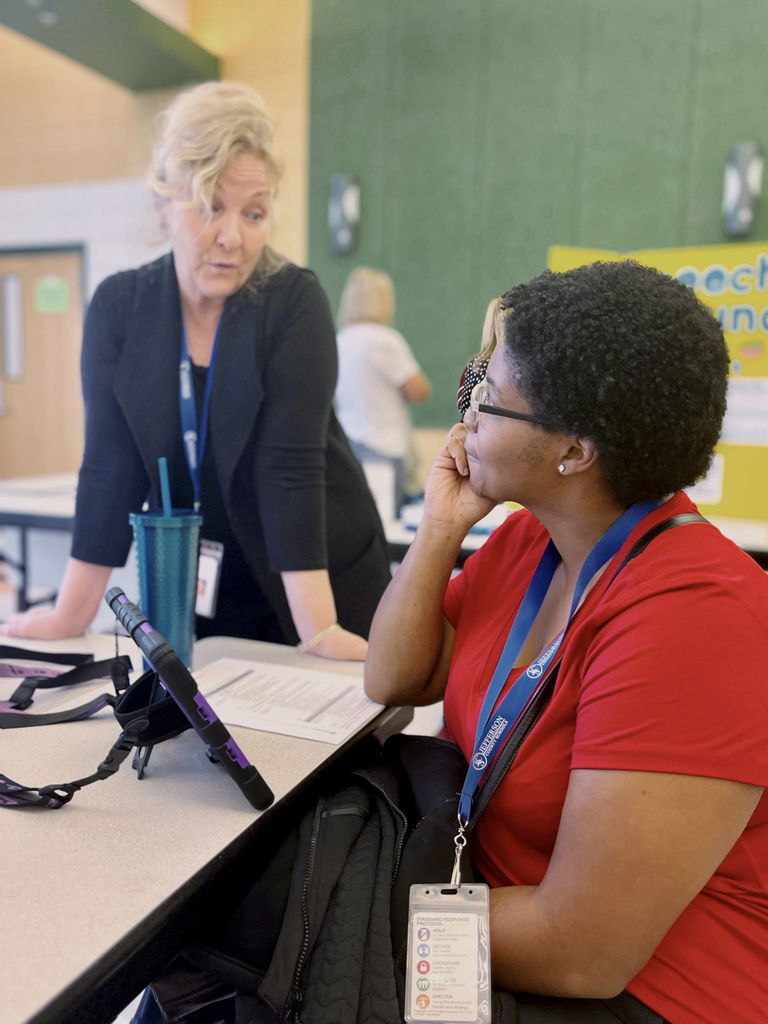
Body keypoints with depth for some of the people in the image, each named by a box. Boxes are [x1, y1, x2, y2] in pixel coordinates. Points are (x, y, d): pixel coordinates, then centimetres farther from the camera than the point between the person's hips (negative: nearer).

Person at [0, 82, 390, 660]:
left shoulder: (295, 303, -14)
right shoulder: (119, 307, -5)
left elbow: (291, 465, -22)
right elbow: (110, 467, -7)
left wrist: (318, 631, -26)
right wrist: (70, 616, -8)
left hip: (324, 582, -2)